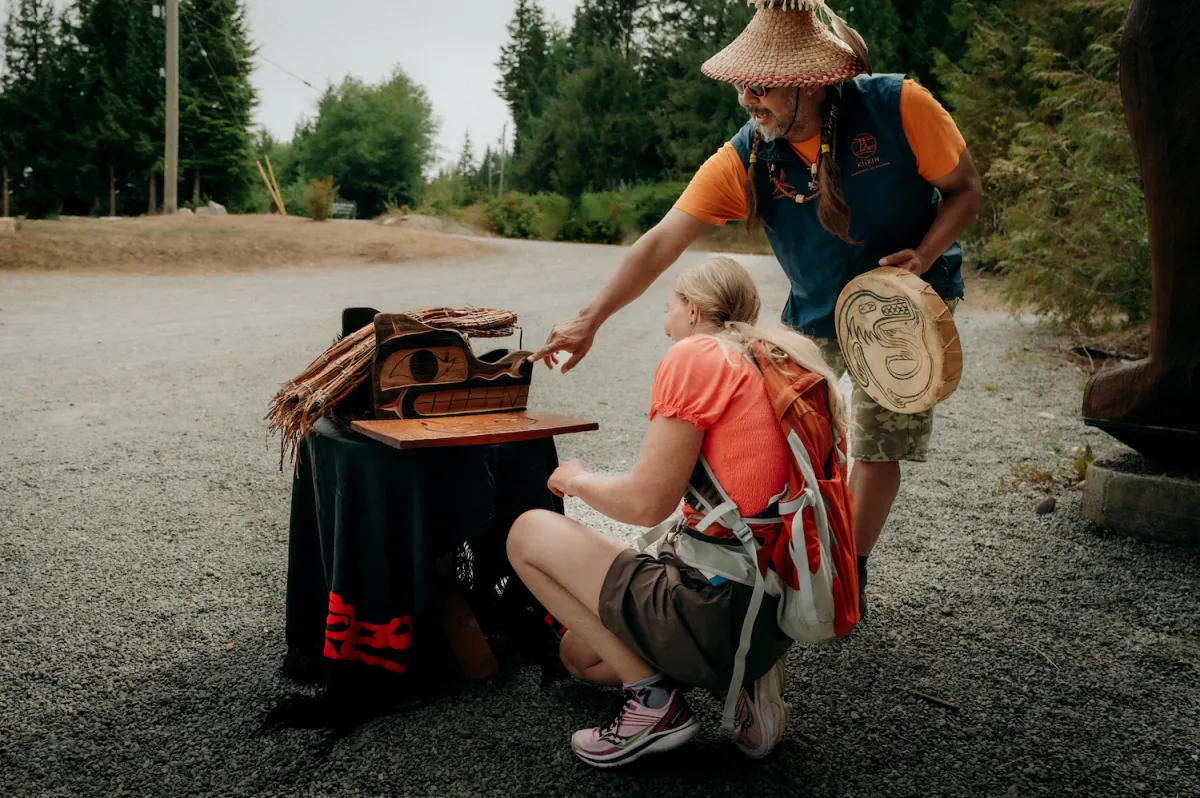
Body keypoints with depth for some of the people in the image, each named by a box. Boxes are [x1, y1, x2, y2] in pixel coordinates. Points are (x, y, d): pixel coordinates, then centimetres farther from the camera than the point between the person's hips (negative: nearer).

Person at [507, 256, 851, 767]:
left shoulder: (696, 355, -11)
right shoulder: (799, 366, 12)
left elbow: (646, 504, -14)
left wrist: (577, 480, 5)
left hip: (718, 607, -9)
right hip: (781, 613, 9)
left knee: (529, 534, 6)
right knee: (580, 655, 26)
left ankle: (656, 703, 0)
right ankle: (743, 676, 11)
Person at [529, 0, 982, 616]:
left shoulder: (897, 106, -24)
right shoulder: (744, 159, -20)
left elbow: (965, 189, -10)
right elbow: (660, 243, -23)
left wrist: (924, 254, -27)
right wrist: (589, 320, -30)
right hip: (815, 314, 2)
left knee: (878, 442, -3)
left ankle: (851, 575, 15)